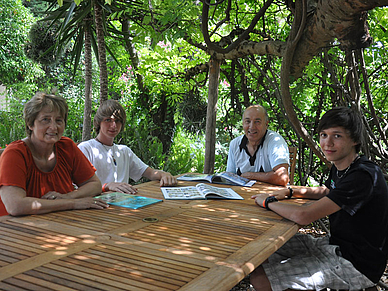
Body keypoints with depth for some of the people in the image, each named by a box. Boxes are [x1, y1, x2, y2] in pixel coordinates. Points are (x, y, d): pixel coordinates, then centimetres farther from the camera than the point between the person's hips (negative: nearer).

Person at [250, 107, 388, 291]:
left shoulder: (363, 176, -27)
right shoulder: (340, 168, 3)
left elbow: (303, 216, -34)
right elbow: (325, 192, 26)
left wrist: (268, 202, -15)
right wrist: (290, 192, 7)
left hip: (356, 263, -10)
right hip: (337, 244, 10)